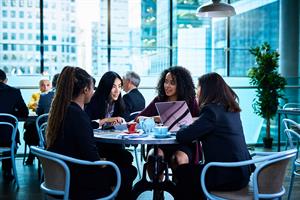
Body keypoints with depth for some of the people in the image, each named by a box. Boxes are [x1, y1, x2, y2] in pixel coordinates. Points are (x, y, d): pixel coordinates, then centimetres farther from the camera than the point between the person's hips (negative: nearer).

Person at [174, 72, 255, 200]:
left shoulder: (211, 110, -17)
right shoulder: (231, 109, 9)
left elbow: (182, 137, -17)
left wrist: (180, 129, 4)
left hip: (229, 176, -8)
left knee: (182, 172, 11)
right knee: (193, 169, 24)